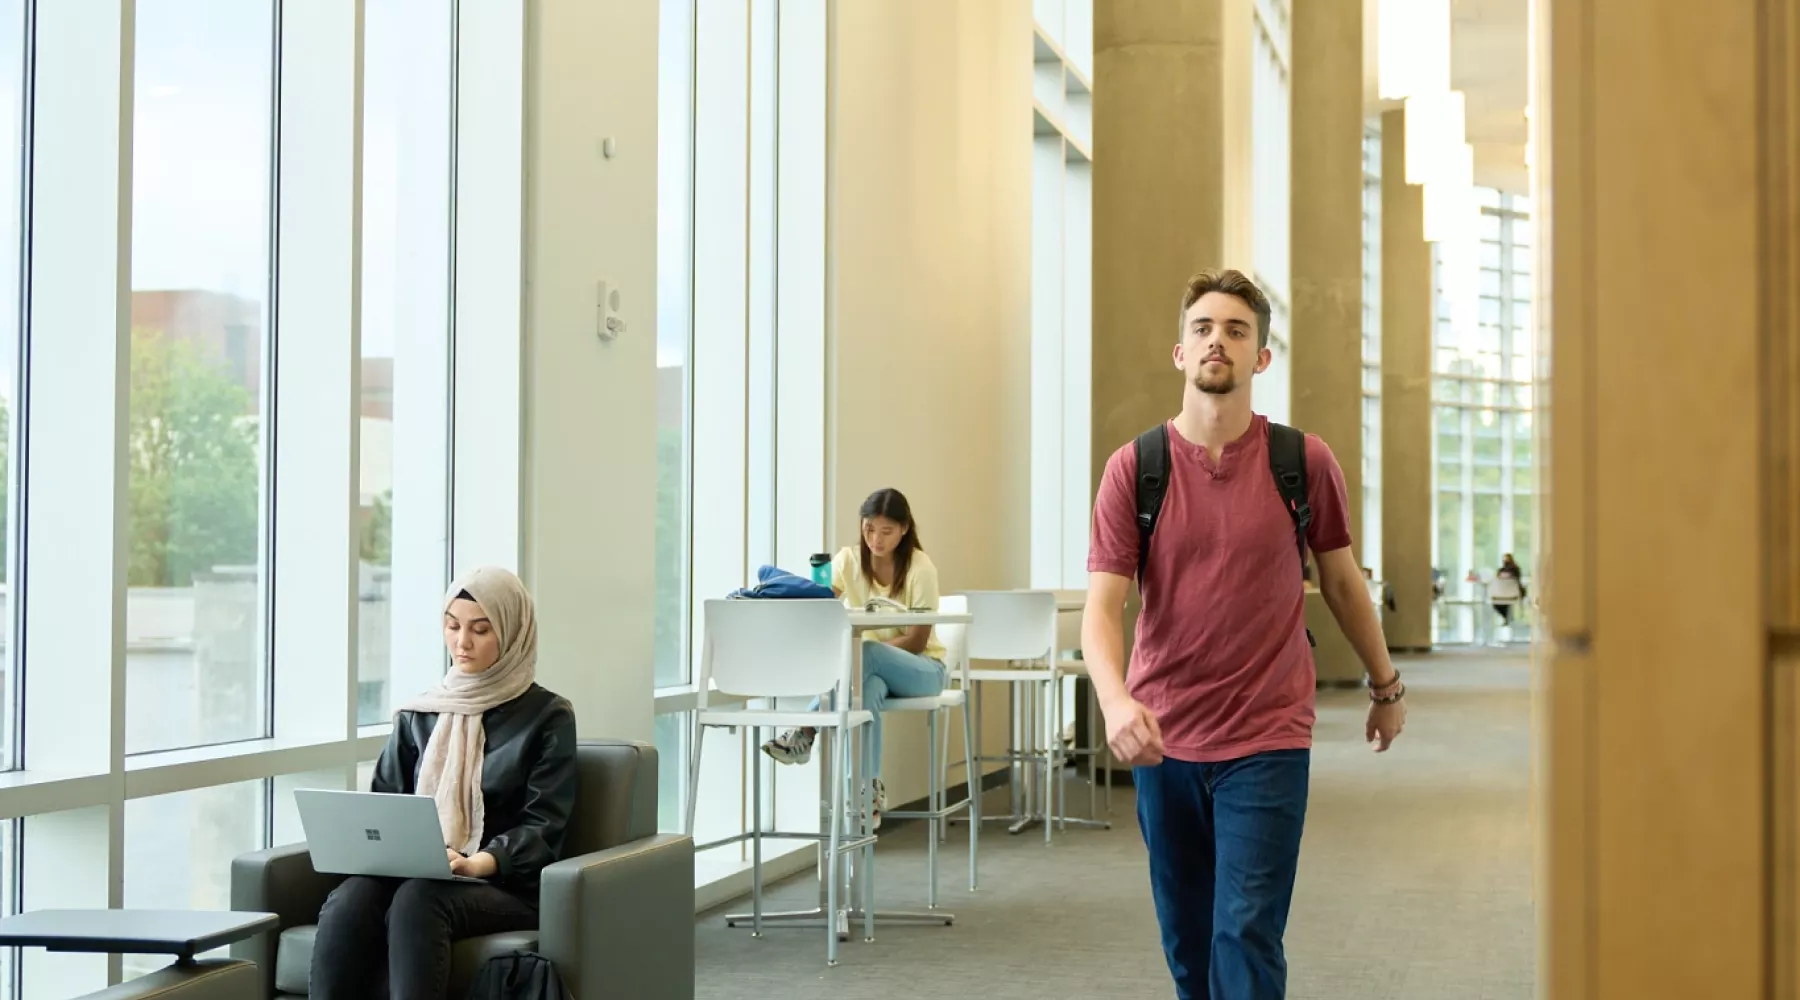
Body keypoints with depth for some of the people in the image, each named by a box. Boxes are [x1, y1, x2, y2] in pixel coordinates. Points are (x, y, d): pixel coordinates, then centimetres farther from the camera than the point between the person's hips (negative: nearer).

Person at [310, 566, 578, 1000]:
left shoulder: (547, 716, 5)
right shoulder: (418, 715, 18)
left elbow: (542, 827, -4)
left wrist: (478, 863, -23)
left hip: (505, 885, -4)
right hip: (413, 875, 4)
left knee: (417, 899, -37)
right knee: (350, 898, -31)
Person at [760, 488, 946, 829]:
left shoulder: (919, 568, -15)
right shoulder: (849, 559, -4)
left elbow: (917, 640, -17)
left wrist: (851, 652, -30)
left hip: (921, 669, -3)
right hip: (872, 668, 3)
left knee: (865, 653, -37)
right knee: (868, 688, -37)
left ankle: (805, 734, -33)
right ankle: (870, 790, -37)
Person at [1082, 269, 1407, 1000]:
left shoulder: (1304, 462, -3)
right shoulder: (1132, 469, -4)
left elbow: (1342, 580, 12)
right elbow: (1101, 607, -10)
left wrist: (1386, 685, 21)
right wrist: (1115, 700, -29)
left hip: (1267, 740, -1)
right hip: (1161, 740, 2)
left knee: (1247, 935, -9)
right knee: (1185, 940, 11)